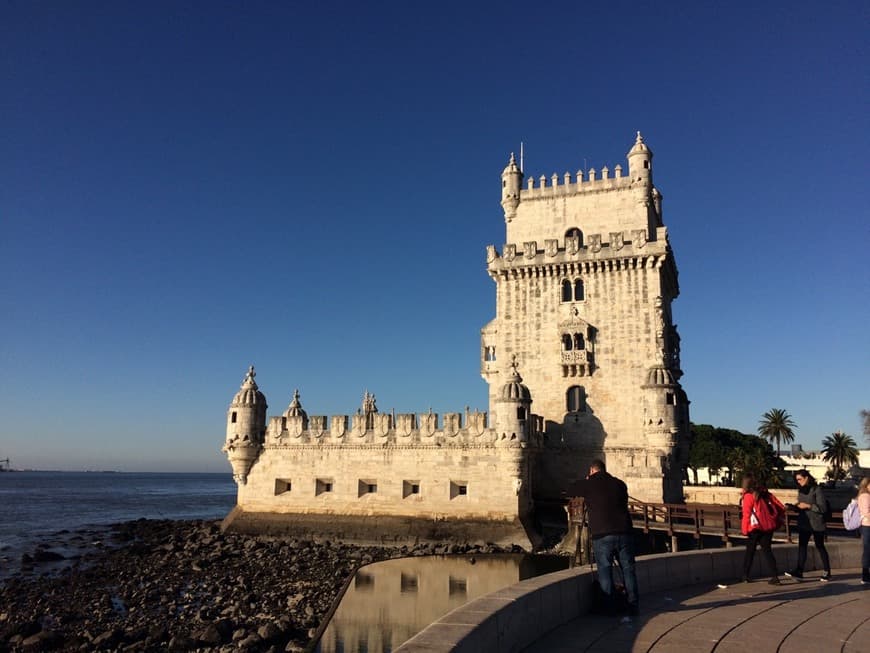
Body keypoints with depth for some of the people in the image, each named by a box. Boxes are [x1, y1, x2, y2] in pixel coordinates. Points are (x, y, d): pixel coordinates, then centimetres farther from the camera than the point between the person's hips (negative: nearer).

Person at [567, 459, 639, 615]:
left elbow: (571, 492, 18)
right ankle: (633, 605, 14)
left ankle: (609, 607, 6)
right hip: (624, 532, 3)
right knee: (628, 569, 11)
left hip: (601, 535, -3)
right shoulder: (619, 483, 10)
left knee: (605, 571, 5)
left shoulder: (588, 485, 0)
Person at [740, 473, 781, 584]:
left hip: (754, 528, -4)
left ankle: (745, 576, 17)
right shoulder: (764, 493, 6)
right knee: (767, 550, 9)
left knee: (750, 551, 11)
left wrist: (744, 529, -5)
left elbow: (746, 514, -11)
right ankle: (775, 576, -2)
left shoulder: (748, 496, -8)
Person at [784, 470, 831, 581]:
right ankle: (799, 571, 0)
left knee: (820, 547, 5)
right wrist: (793, 506, 0)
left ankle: (827, 572, 18)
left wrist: (807, 506, -20)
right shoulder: (801, 490, 11)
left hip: (816, 524, -6)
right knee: (802, 546, 1)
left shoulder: (817, 489, -10)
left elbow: (822, 507, -14)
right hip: (804, 523, 6)